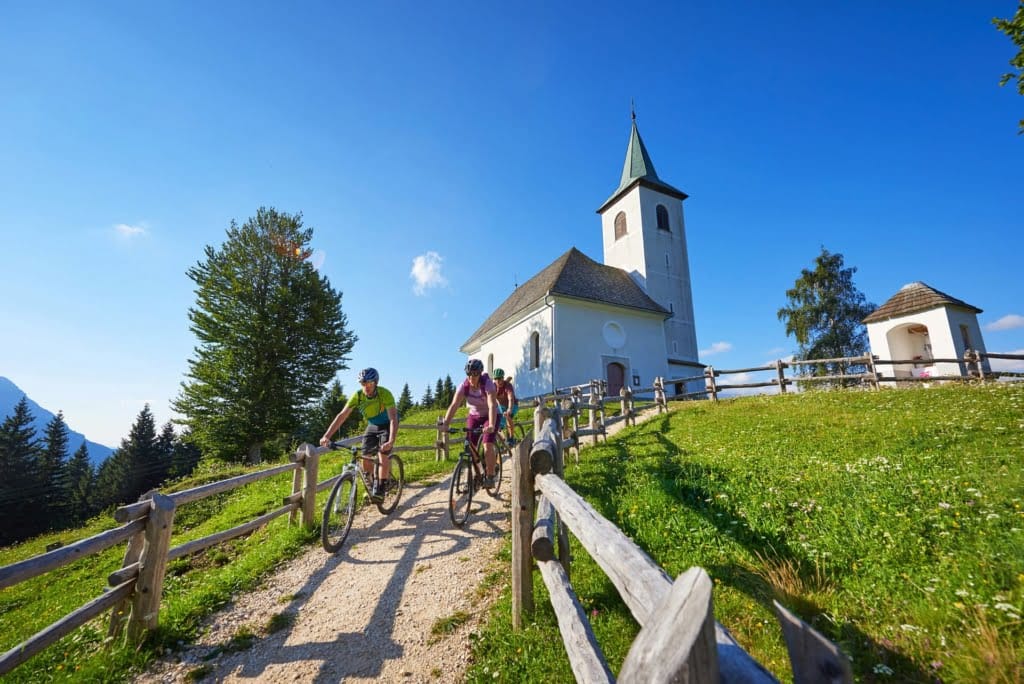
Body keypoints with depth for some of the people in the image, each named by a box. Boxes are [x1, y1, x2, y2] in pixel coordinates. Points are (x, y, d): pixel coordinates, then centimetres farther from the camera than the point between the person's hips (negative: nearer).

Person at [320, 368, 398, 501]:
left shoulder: (385, 394, -33)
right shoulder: (357, 395, -23)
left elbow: (393, 419, -39)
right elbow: (342, 415, -24)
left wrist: (391, 441, -52)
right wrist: (327, 436, -34)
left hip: (387, 425, -4)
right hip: (372, 425, 4)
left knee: (383, 455, -19)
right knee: (365, 456, -4)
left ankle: (381, 488, -7)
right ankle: (371, 485, 20)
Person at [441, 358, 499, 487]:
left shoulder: (488, 384, -28)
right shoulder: (464, 386, -18)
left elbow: (492, 405, -39)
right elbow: (454, 405, -25)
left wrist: (491, 425, -53)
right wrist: (445, 423, -38)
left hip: (489, 416, -4)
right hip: (473, 416, 4)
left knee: (487, 446, -18)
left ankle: (490, 476, -2)